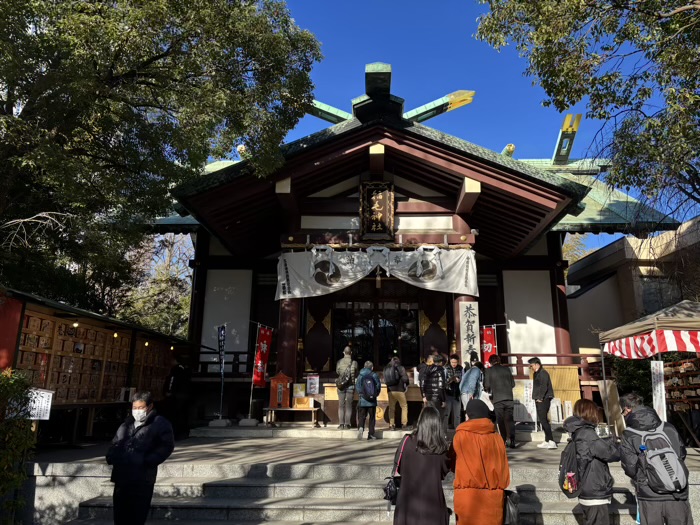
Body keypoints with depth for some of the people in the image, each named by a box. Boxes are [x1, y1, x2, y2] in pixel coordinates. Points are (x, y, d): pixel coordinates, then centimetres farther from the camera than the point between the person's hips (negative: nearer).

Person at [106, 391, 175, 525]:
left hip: (142, 479, -6)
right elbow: (115, 443, 26)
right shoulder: (126, 424, 17)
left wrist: (148, 461, -18)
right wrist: (111, 457, 5)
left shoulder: (160, 423, -2)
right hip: (121, 476, 6)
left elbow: (166, 446, -9)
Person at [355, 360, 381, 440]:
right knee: (372, 417, 11)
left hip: (362, 400, 0)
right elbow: (378, 386, -3)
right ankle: (371, 435, 12)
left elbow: (357, 387, -2)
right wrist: (375, 395, 10)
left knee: (361, 416, 5)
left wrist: (361, 394, 10)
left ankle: (360, 428, -23)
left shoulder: (360, 376, -1)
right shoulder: (375, 376, -2)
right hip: (372, 401, 0)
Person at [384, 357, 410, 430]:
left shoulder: (386, 369, 8)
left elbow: (385, 380, 9)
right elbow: (405, 378, -12)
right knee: (404, 406, 7)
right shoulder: (400, 368, -5)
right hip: (399, 390, -4)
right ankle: (404, 424, 2)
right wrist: (406, 385, 7)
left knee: (391, 408, 11)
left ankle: (391, 425, 9)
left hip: (390, 390, 4)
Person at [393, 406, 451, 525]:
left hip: (410, 499, -1)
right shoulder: (442, 447, -8)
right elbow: (444, 472, 5)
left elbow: (398, 467, 1)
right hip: (433, 499, 1)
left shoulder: (408, 442, -12)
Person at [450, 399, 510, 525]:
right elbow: (503, 466, 6)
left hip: (467, 494, -3)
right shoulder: (496, 437, 1)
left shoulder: (461, 435, -6)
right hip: (493, 495, 3)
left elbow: (452, 464, 6)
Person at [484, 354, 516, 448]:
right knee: (509, 420, 7)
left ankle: (503, 441, 2)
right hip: (509, 398, 3)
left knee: (501, 421, 5)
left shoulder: (489, 370, 0)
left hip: (497, 399, -3)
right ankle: (512, 440, -1)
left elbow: (487, 385, -2)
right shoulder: (506, 369, 9)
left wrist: (488, 390, 20)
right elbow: (513, 383, 12)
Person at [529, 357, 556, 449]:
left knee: (543, 420, -13)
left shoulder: (543, 373, -12)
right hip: (539, 400, 10)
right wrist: (537, 398, 14)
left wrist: (540, 398, -18)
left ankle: (551, 441, -13)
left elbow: (544, 387, -20)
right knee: (542, 420, 12)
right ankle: (547, 441, 18)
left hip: (543, 400, -10)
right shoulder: (536, 374, 18)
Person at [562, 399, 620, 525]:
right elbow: (614, 454, -18)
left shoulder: (577, 433, 9)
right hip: (595, 495, -9)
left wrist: (603, 440, 1)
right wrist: (609, 439, 0)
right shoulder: (587, 434, -20)